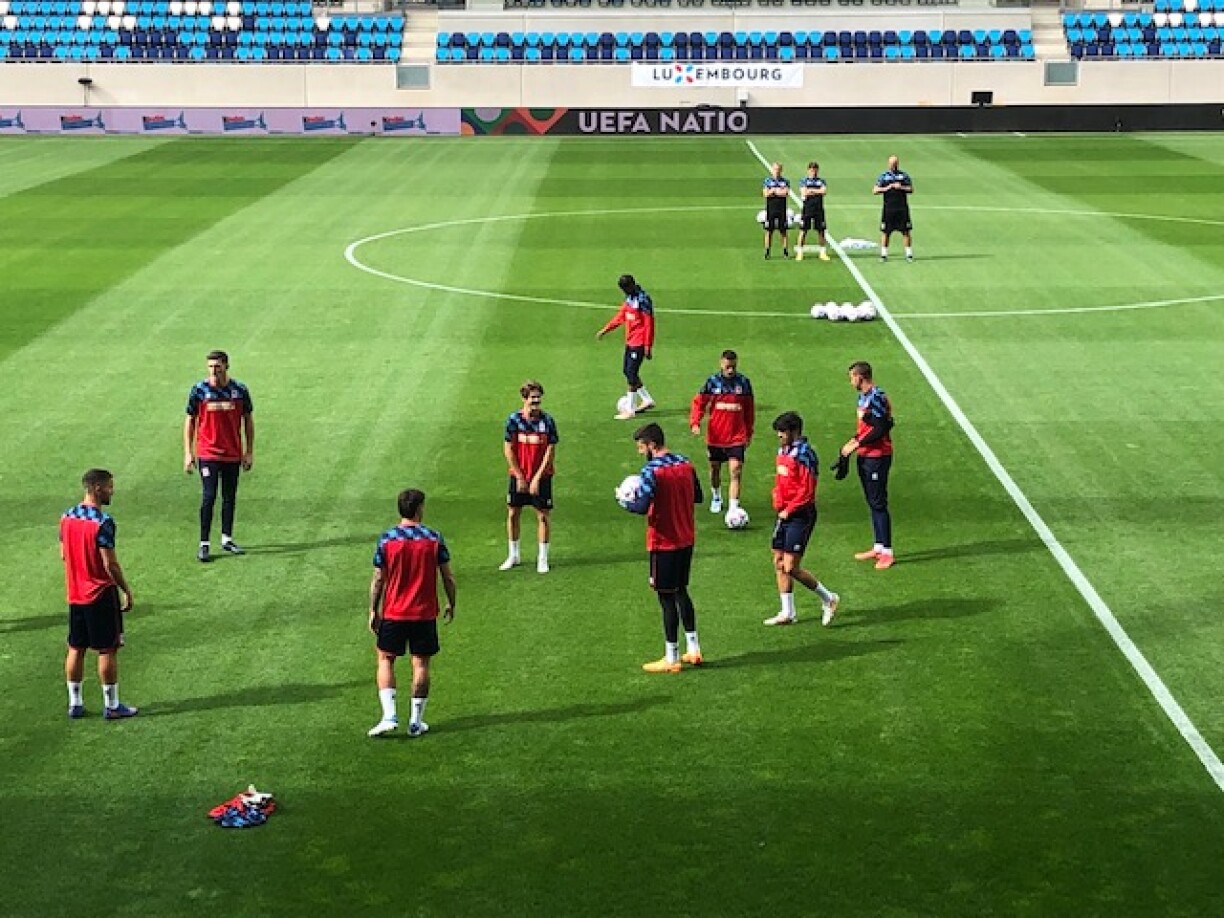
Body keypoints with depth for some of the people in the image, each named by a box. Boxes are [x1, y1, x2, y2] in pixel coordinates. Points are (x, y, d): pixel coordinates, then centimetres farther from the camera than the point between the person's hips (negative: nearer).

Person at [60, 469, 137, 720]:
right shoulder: (103, 522, -19)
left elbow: (63, 554, 13)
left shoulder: (67, 517, 4)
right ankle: (112, 706, 7)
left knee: (76, 649, 13)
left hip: (75, 595, 7)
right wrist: (126, 590, -9)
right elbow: (110, 563, -19)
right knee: (107, 651, 1)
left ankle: (75, 703, 19)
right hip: (101, 595, -7)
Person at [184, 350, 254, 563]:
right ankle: (204, 544, -3)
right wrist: (188, 453, -3)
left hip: (233, 454, 3)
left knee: (230, 497, 11)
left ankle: (227, 539, 24)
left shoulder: (240, 390, 0)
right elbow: (190, 421, 2)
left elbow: (248, 420, 8)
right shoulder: (198, 390, -4)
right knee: (209, 497, -8)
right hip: (208, 454, -3)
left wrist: (249, 451, 5)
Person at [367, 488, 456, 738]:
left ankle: (389, 716, 0)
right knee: (421, 664, 8)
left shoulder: (386, 539, -7)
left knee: (385, 660, 12)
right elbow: (448, 577, 0)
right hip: (425, 614, 0)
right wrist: (450, 604, 14)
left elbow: (378, 579, -3)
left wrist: (374, 610, 7)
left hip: (393, 614, 0)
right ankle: (416, 722, 12)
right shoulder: (434, 538, -5)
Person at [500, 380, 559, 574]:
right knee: (512, 514, 8)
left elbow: (550, 451, -8)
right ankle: (513, 555, 25)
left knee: (543, 515, 0)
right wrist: (519, 477, -7)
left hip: (541, 476, -2)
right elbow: (508, 449, -4)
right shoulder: (514, 419, -7)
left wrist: (537, 478, -12)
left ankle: (543, 558, 12)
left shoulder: (547, 420, -9)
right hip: (518, 475, 2)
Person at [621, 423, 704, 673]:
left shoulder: (651, 470, -18)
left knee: (667, 598, 0)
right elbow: (698, 497, 14)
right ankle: (693, 649, 22)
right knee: (681, 591, 19)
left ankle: (671, 659, 6)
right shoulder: (686, 464, 5)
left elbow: (642, 506, -26)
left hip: (664, 544, -7)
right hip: (687, 540, 7)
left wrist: (626, 503, -7)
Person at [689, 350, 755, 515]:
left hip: (737, 437, -1)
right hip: (715, 436, 1)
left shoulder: (743, 382, -2)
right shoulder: (712, 381, -5)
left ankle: (733, 508, -16)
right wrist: (695, 422, -17)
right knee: (715, 468, 18)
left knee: (736, 471, -13)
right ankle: (716, 498, 43)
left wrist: (749, 432, 12)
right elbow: (699, 402, -1)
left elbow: (749, 408, 8)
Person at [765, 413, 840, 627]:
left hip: (800, 515, -9)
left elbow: (807, 491, -19)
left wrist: (788, 510, -12)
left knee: (791, 567, -10)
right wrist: (778, 503, 8)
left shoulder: (803, 454, -17)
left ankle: (829, 599, 7)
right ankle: (787, 613, 19)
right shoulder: (783, 451, 11)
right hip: (785, 513, 9)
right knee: (779, 563, 10)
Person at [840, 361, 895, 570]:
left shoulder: (876, 397, -19)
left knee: (879, 504, -6)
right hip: (865, 457, 10)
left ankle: (887, 553, -2)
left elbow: (879, 429, -23)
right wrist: (853, 440, 8)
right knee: (872, 503, 15)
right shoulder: (863, 396, 11)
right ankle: (878, 548, 24)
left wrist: (856, 445, -18)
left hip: (877, 458, -10)